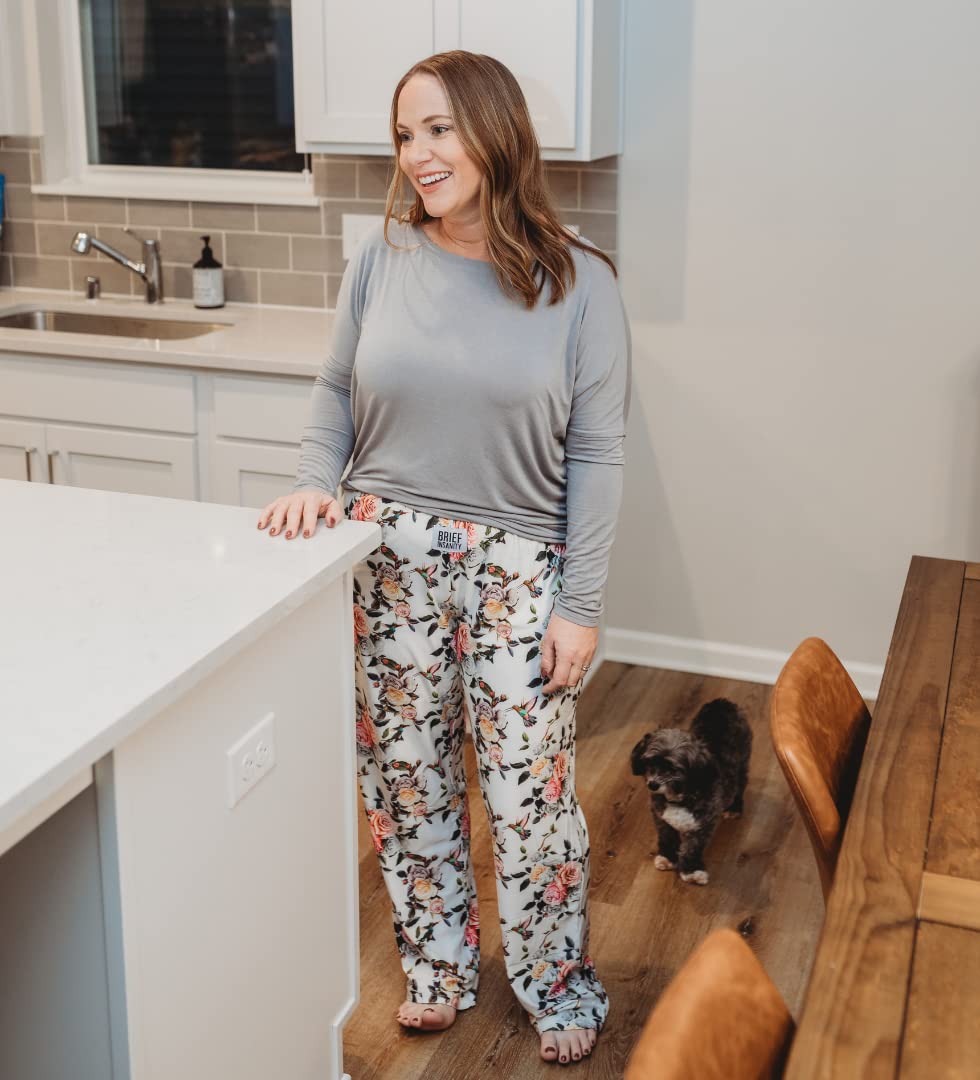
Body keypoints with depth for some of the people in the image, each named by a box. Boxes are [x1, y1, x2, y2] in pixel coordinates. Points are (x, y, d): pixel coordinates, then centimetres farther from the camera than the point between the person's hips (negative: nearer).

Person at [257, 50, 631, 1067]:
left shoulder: (578, 284, -7)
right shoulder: (381, 259, 0)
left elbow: (595, 455, -6)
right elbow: (335, 392, 11)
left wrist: (581, 604, -7)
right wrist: (315, 482, -8)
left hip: (517, 564, -2)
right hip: (390, 555, 3)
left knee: (529, 792, 3)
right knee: (407, 776, 13)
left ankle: (557, 985, 28)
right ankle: (438, 966, 36)